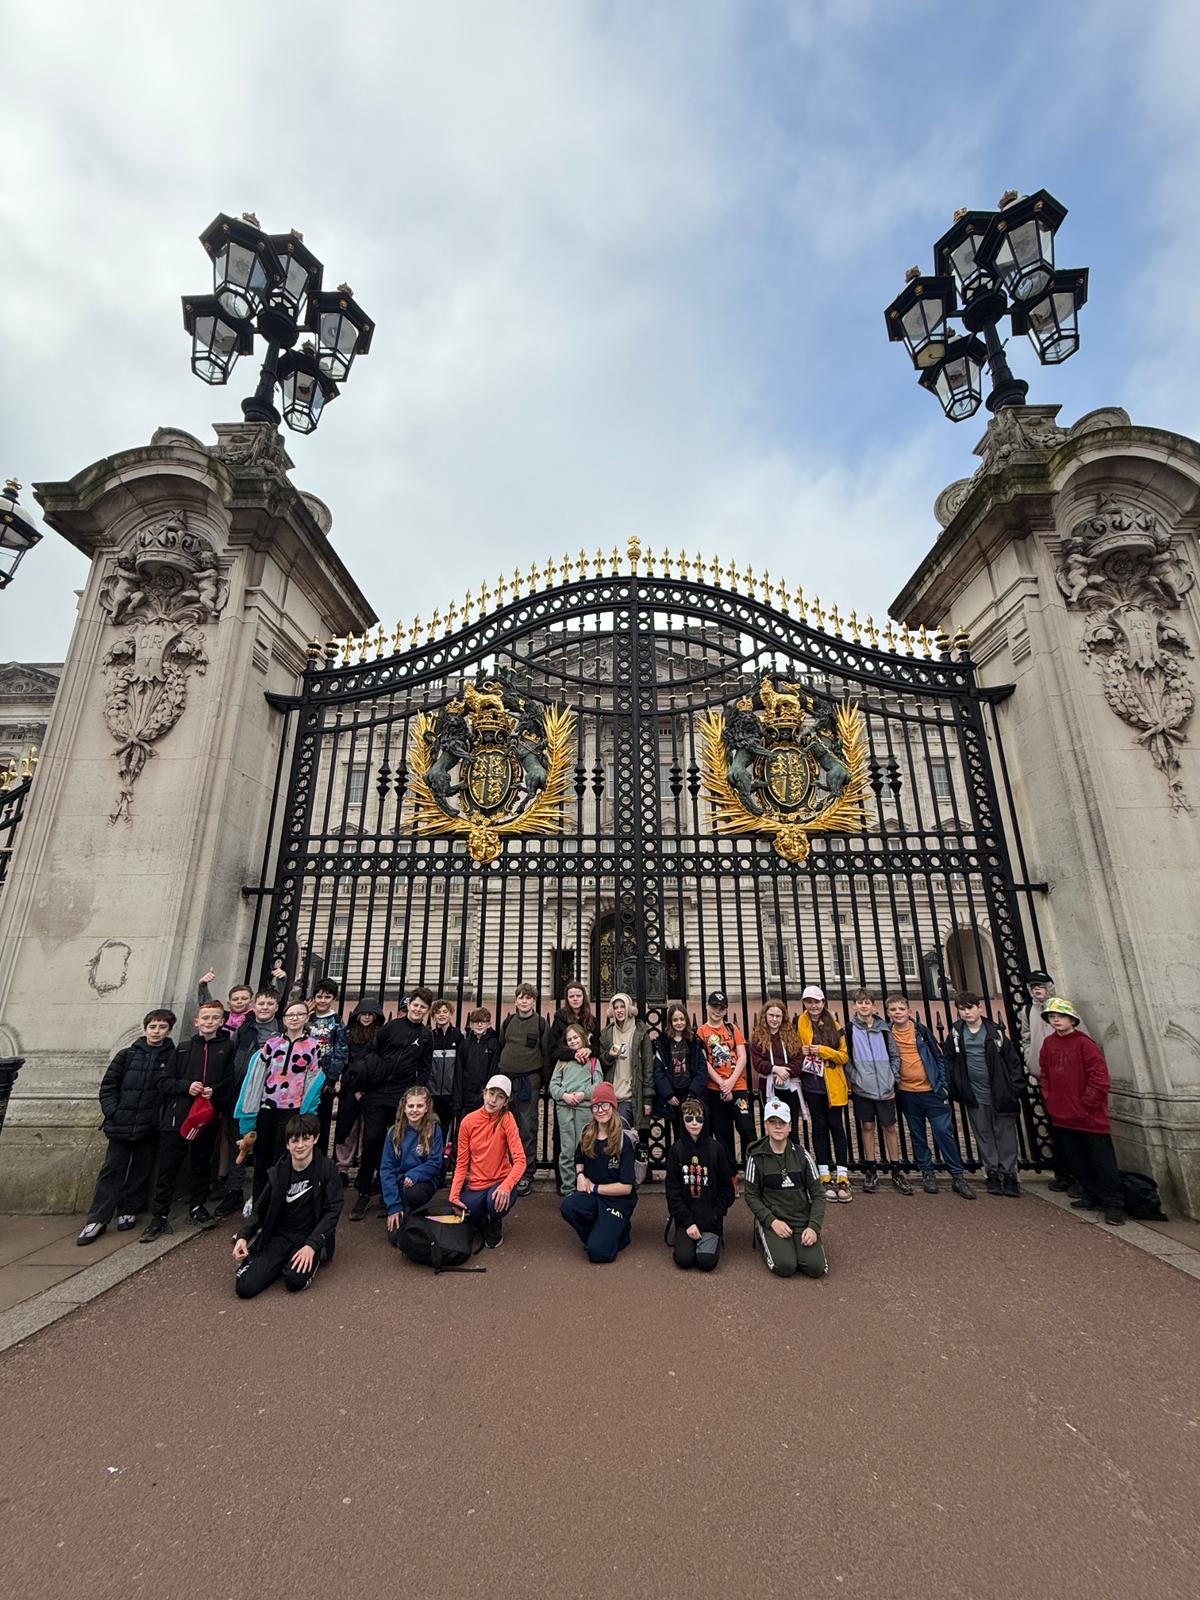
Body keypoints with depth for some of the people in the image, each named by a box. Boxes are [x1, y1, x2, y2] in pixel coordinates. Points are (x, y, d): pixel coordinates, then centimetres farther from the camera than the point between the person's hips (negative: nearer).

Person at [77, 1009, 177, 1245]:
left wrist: (164, 1117, -11)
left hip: (150, 1127, -1)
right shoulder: (127, 1055, 2)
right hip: (121, 1125, 1)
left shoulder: (173, 1057, -3)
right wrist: (113, 1112, -5)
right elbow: (108, 1085, 6)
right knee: (112, 1170, 5)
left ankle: (128, 1211, 25)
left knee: (142, 1170, 9)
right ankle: (97, 1219, 15)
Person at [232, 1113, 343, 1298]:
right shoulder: (279, 1171, 0)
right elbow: (259, 1210, 7)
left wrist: (312, 1245, -23)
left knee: (295, 1280, -30)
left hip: (310, 1236, -3)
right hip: (279, 1236, 4)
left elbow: (332, 1211, -12)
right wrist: (243, 1236, -11)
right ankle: (284, 1262, 12)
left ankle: (314, 1256, 3)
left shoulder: (326, 1168, -11)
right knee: (244, 1287, -16)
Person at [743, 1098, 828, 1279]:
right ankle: (767, 1242, 8)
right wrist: (772, 1221, -14)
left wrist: (813, 1227, -10)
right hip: (772, 1220, -2)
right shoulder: (756, 1157, -5)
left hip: (803, 1220, 2)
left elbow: (818, 1194, 3)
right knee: (785, 1266, -23)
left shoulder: (802, 1155, 1)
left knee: (816, 1267, -17)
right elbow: (751, 1196, -1)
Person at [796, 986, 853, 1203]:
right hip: (811, 1084, 0)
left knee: (836, 1127, 2)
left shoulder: (834, 1026, 2)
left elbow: (844, 1055, 0)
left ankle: (842, 1177, 10)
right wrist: (801, 1052, -11)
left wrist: (823, 1050, -16)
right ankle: (826, 1177, 15)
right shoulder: (799, 1025, 0)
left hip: (833, 1085, 0)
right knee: (820, 1127, 7)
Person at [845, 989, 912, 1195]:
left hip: (885, 1087, 1)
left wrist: (893, 1077, 1)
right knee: (867, 1127, 7)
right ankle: (871, 1172, 17)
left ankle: (896, 1172, 20)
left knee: (890, 1127, 8)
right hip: (862, 1088, -1)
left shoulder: (884, 1028, 3)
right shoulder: (850, 1029, -3)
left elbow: (895, 1055, 9)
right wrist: (854, 1077, -8)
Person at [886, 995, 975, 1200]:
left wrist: (943, 1083, 0)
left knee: (944, 1132, 0)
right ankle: (927, 1173, 24)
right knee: (917, 1135, 10)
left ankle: (958, 1176, 12)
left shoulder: (922, 1030, -1)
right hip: (907, 1094, 0)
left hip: (932, 1090, 0)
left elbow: (939, 1057, 4)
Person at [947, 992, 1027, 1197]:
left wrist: (1016, 1087, -10)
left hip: (1000, 1094, -2)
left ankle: (1009, 1175, 15)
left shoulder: (995, 1032, -5)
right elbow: (951, 1062, 4)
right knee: (984, 1136, 10)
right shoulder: (956, 1033, 1)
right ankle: (993, 1174, 20)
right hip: (974, 1096, 2)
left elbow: (1013, 1061, -4)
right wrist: (956, 1089, 1)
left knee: (1005, 1135, 5)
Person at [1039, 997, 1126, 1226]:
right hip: (1063, 1115, 6)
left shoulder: (1085, 1044, -14)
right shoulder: (1048, 1043, 5)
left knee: (1103, 1160, 2)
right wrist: (1049, 1099, 7)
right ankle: (1091, 1196, 30)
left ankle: (1113, 1204, 12)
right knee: (1078, 1160, 16)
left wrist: (1086, 1103, -12)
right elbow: (1045, 1074, 14)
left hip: (1090, 1115, -6)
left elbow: (1101, 1078, -15)